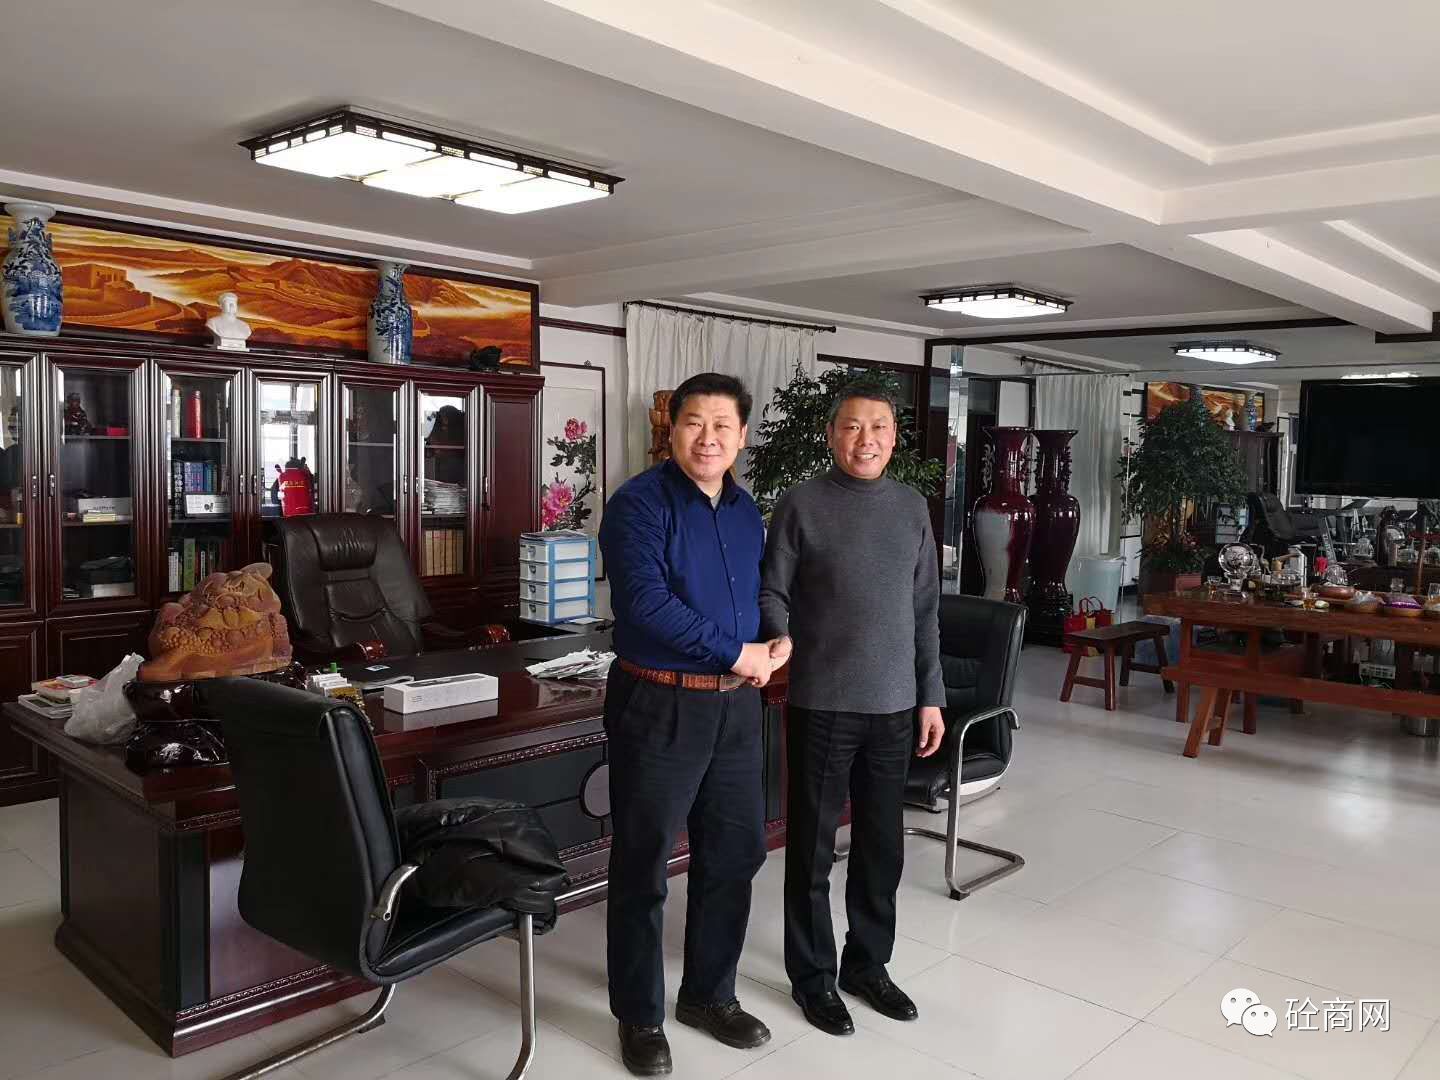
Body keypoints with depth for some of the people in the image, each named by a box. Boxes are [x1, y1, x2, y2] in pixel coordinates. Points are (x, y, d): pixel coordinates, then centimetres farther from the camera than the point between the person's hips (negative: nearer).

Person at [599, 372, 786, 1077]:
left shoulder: (745, 509, 11)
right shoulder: (640, 503, -12)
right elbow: (645, 602, -24)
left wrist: (774, 648, 0)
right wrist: (736, 653, -18)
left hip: (735, 704, 7)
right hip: (660, 706, -7)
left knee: (735, 853, 16)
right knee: (643, 867, 6)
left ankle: (710, 994, 35)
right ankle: (640, 1016, 24)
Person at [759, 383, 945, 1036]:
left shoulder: (912, 507, 8)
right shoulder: (802, 504, -5)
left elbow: (925, 611, 11)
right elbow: (771, 593, -4)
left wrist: (931, 695, 9)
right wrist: (778, 639, -24)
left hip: (893, 706, 4)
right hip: (821, 705, -4)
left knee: (883, 846, 14)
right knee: (812, 847, 8)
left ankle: (867, 964, 33)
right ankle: (812, 976, 25)